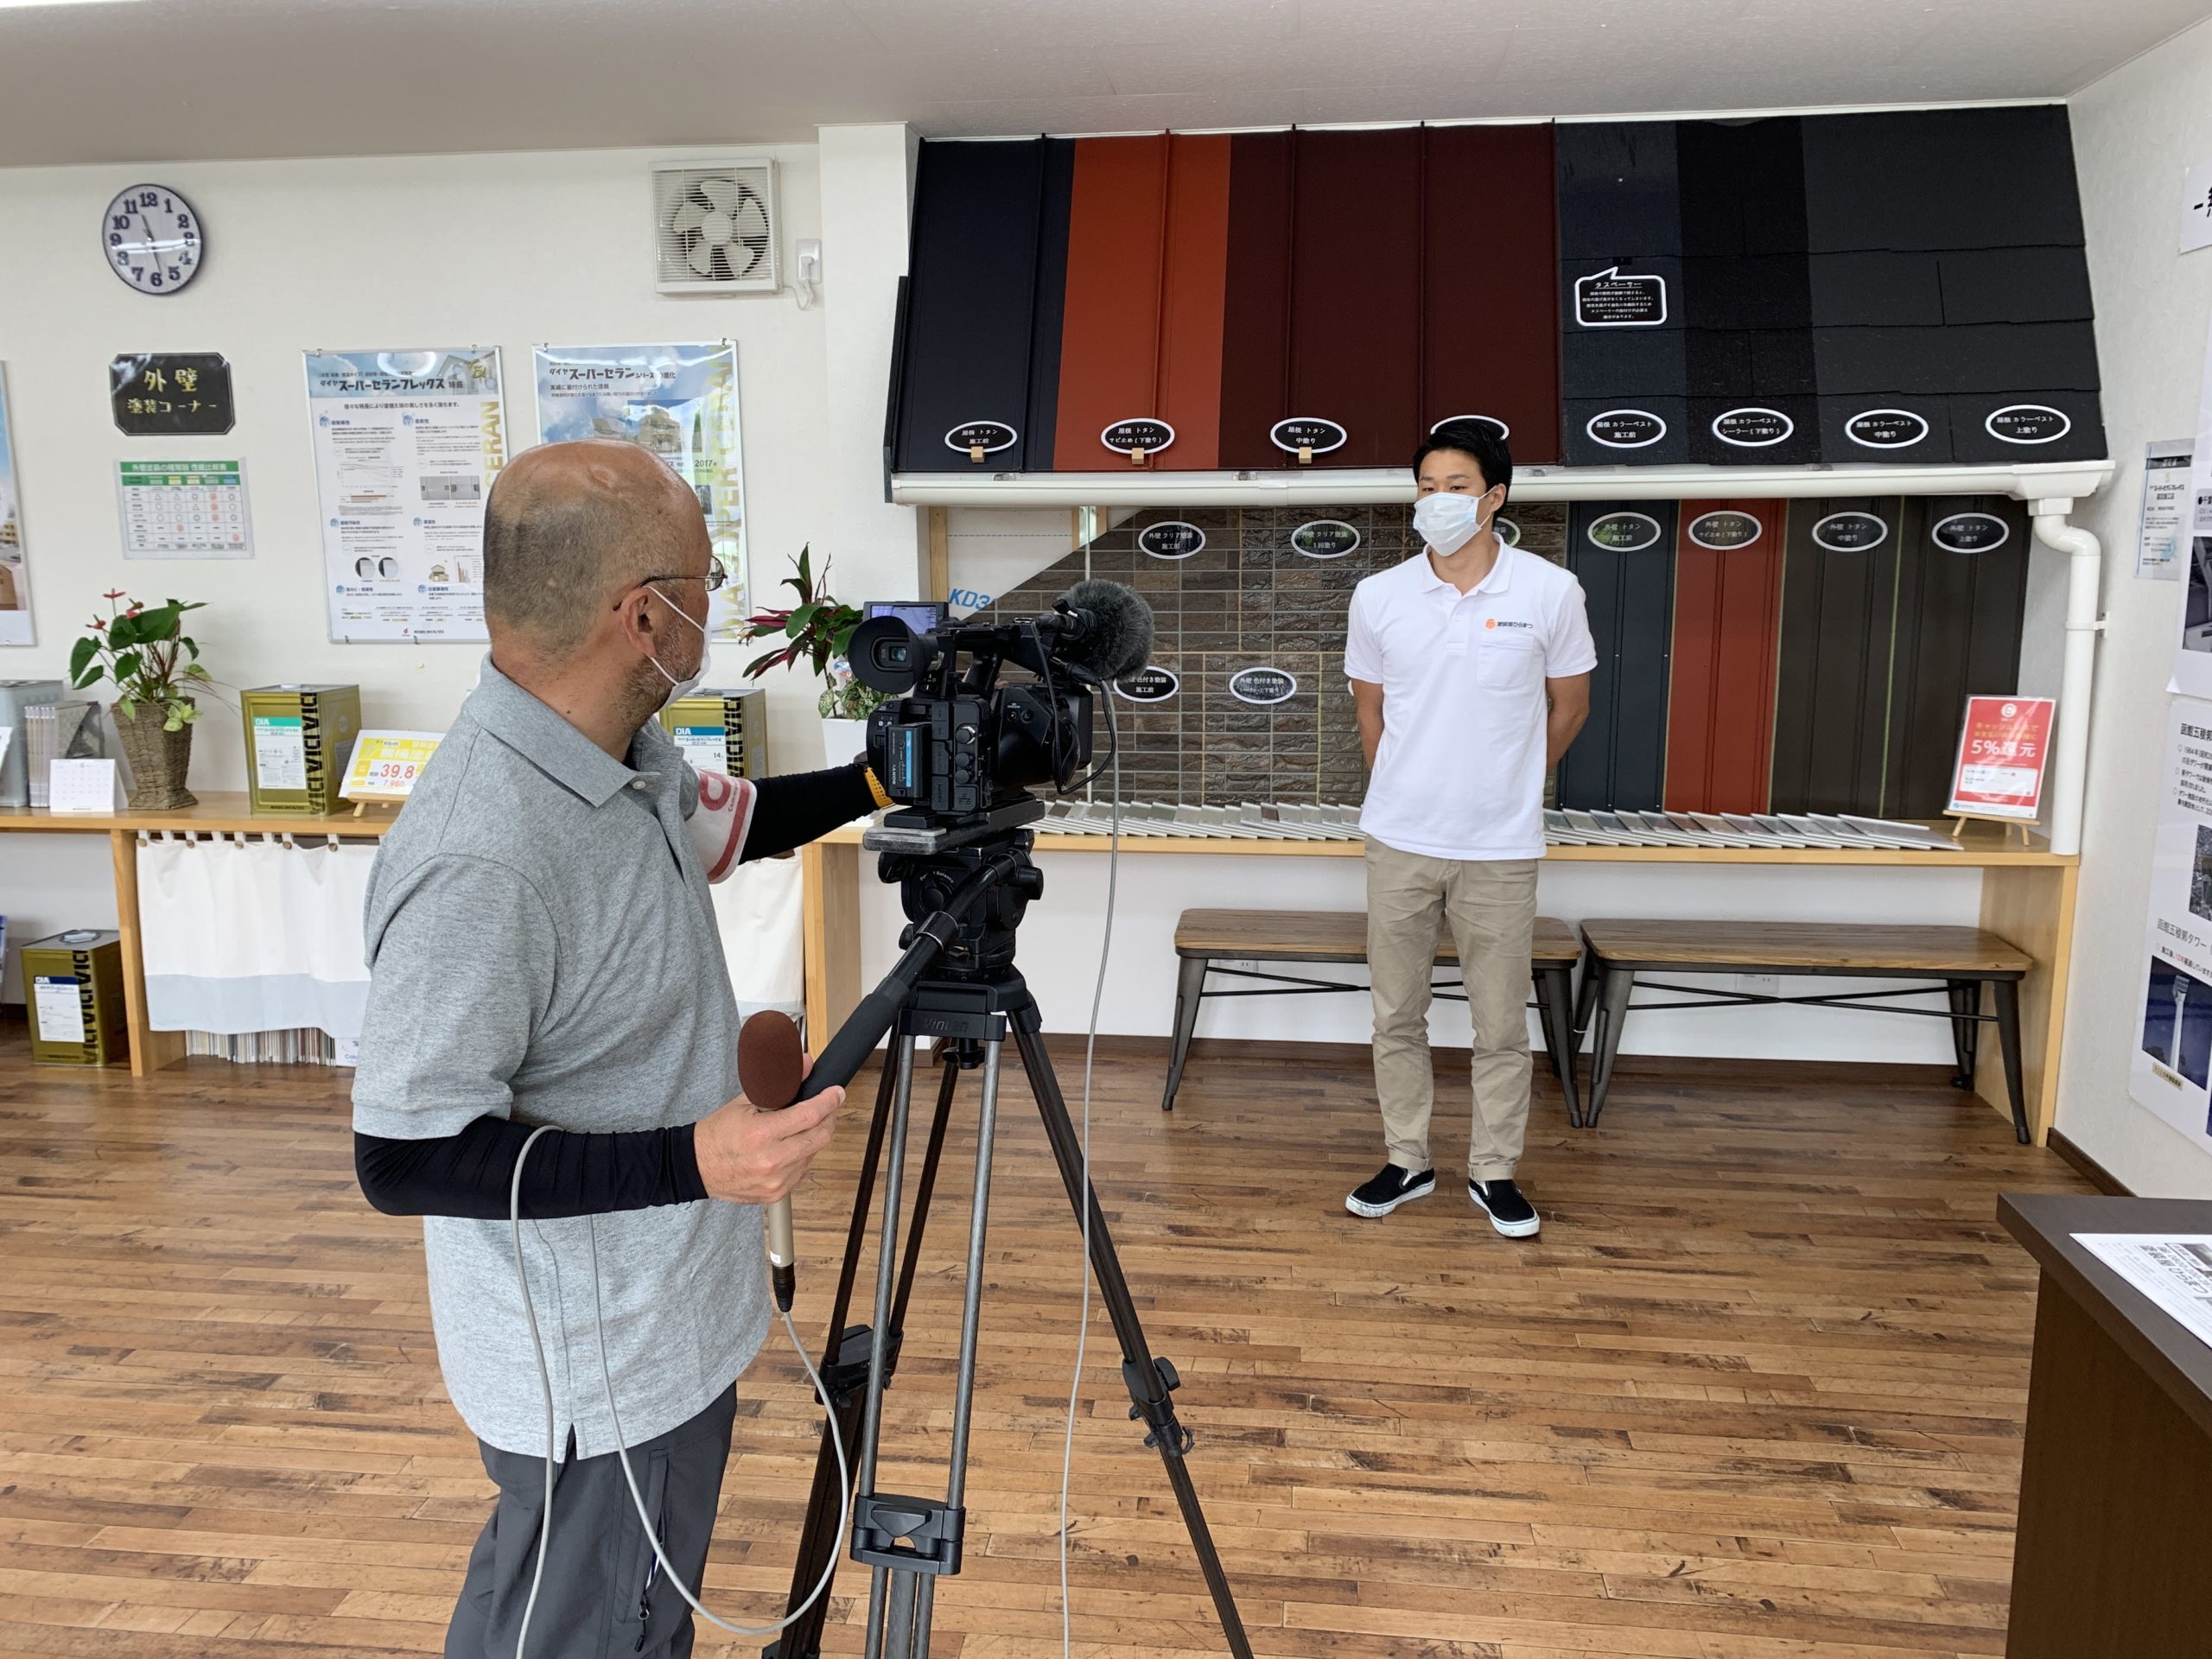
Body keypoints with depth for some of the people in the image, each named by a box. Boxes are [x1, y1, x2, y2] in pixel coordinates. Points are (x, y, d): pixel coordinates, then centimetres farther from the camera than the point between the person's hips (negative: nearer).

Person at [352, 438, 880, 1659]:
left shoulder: (618, 753, -6)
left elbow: (723, 823, 16)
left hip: (669, 1317, 8)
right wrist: (689, 1160, -34)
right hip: (592, 1372, -8)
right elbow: (403, 1156, -27)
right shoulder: (476, 866, -34)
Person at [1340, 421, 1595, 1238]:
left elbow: (1569, 706, 7)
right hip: (1398, 841, 2)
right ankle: (1407, 1162, 28)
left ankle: (1494, 1172, 25)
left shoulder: (1549, 591, -6)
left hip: (1501, 848, -1)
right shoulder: (1378, 597, -2)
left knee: (1501, 1025, 8)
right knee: (1396, 1016, 11)